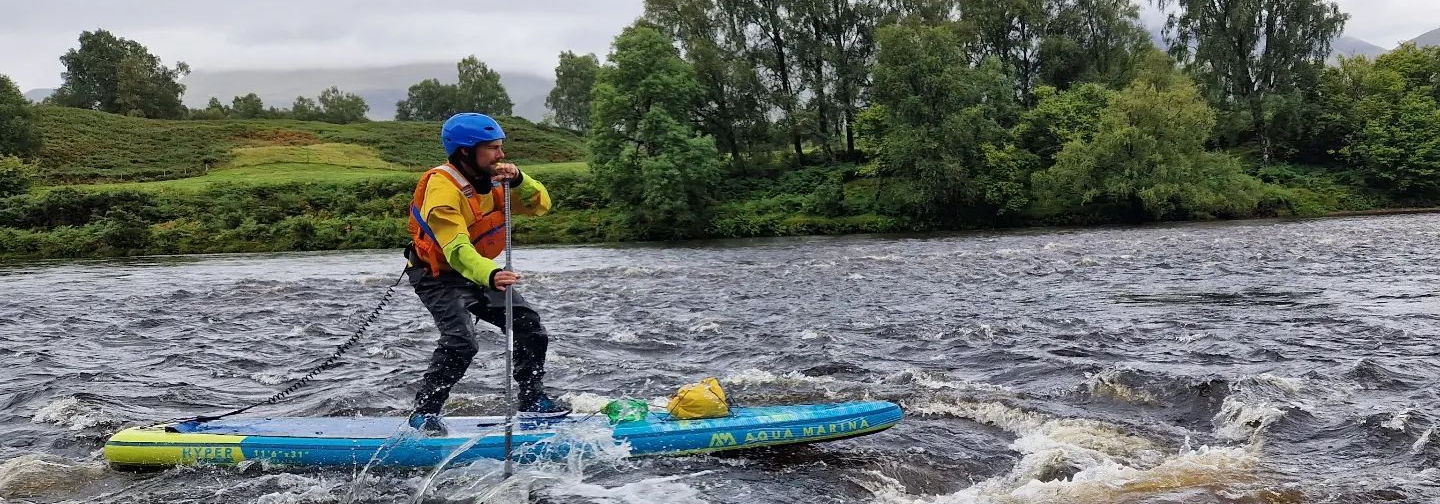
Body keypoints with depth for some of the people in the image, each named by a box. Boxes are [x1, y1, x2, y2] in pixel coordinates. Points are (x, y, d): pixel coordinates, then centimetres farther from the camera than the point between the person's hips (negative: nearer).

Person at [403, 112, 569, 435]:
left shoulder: (491, 180, -3)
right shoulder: (442, 187, -27)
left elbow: (540, 205, -5)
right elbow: (456, 246, -39)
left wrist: (518, 180, -24)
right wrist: (491, 275, -55)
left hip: (480, 273, 8)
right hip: (438, 275, -8)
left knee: (528, 324, 3)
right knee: (461, 341, -25)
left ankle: (532, 400, 18)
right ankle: (424, 412, -9)